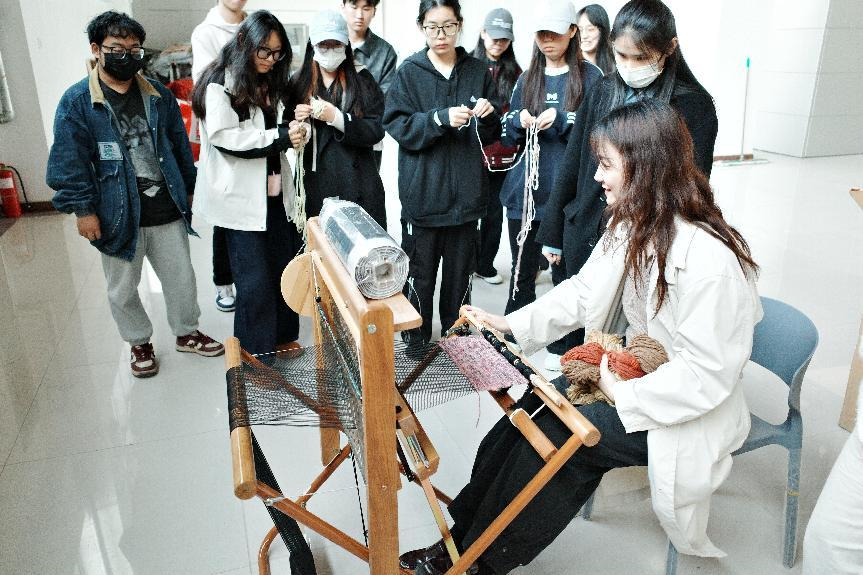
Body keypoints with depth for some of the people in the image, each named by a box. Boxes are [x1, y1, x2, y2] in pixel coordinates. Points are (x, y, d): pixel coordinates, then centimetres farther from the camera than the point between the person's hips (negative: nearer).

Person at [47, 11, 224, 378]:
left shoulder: (159, 95, 5)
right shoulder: (77, 102, -7)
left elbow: (180, 145, 12)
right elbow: (70, 162, -8)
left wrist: (187, 189, 14)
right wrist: (83, 209, -11)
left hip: (167, 211, 3)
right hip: (117, 215, -2)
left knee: (181, 278, 13)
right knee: (123, 289, 12)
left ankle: (186, 333, 34)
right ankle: (139, 343, 33)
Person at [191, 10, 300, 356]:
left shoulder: (271, 83, 14)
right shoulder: (220, 84, -9)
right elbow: (223, 136, -19)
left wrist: (293, 125, 3)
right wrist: (280, 136, -20)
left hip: (276, 193, 7)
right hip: (242, 197, -7)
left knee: (285, 266, 11)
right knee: (255, 278, -1)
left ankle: (283, 336, 28)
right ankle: (255, 350, 16)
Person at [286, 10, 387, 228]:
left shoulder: (362, 80, 5)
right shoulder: (299, 83, 11)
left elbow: (376, 131, -4)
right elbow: (289, 130, 13)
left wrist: (336, 117, -15)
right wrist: (297, 123, -9)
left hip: (356, 183, -1)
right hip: (314, 183, 2)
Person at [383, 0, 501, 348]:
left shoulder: (478, 72, 7)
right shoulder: (409, 73, 1)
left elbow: (490, 135, 12)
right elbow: (398, 126, -8)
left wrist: (487, 117, -10)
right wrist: (441, 118, -22)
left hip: (466, 192, 3)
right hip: (423, 193, -2)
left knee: (461, 272, 12)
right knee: (419, 273, 4)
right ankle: (415, 341, 22)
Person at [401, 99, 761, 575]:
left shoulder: (709, 259, -29)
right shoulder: (632, 226, -2)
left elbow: (707, 375, -26)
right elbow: (582, 291, 4)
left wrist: (621, 394, -22)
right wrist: (511, 324, -4)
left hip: (684, 412, -7)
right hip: (629, 370, 8)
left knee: (556, 434, -17)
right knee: (531, 410, -9)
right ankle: (462, 535, 2)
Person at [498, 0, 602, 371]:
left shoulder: (589, 76, -1)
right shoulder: (527, 79, 13)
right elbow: (508, 136, 16)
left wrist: (560, 120, -18)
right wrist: (519, 121, -6)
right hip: (524, 189, 4)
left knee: (563, 272, 5)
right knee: (522, 270, 13)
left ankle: (560, 346, 20)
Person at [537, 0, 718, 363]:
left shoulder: (693, 105, -7)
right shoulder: (602, 92, 4)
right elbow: (572, 166, 8)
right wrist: (552, 234, 10)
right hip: (583, 236, 4)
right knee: (579, 334, 14)